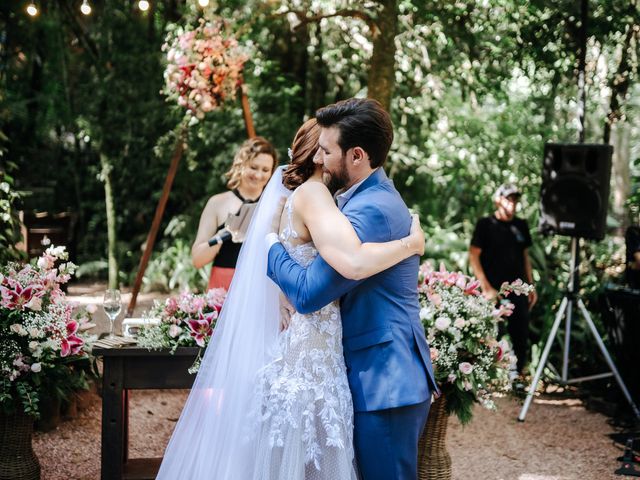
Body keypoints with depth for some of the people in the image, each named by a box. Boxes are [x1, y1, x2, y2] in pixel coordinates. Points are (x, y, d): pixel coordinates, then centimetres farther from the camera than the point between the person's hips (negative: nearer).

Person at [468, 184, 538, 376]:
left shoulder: (521, 225, 12)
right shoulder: (485, 225, -3)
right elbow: (473, 256, -6)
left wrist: (531, 286, 12)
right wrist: (486, 288, -13)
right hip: (494, 292, -4)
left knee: (521, 336, 3)